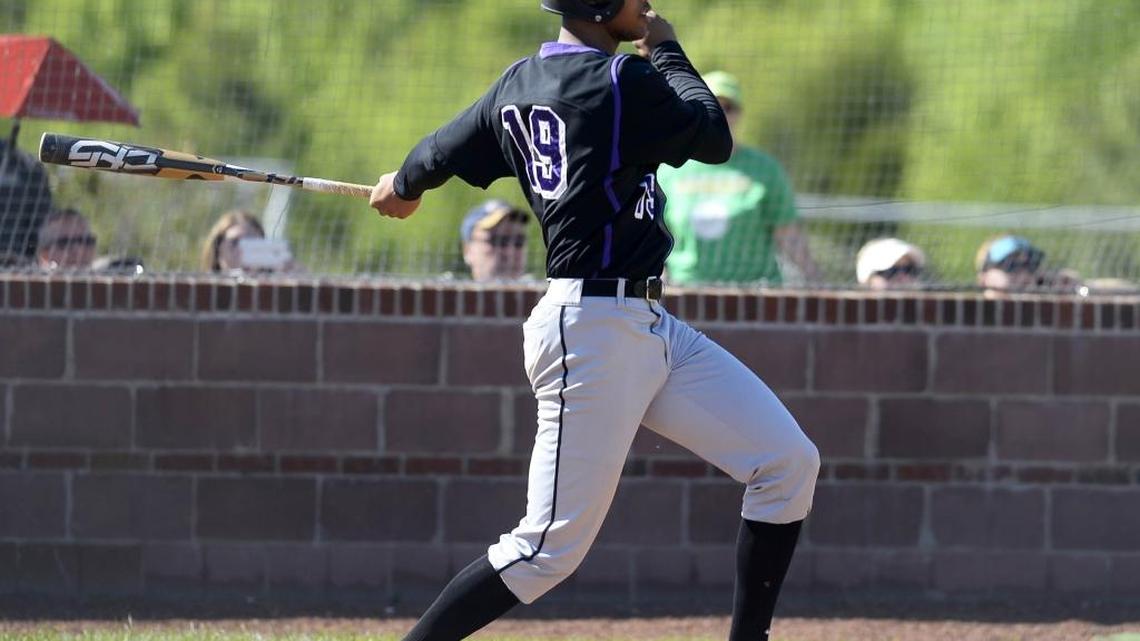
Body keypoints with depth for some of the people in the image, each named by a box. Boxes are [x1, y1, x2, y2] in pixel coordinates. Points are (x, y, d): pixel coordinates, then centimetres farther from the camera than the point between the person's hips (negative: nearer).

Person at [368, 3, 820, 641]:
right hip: (594, 331, -10)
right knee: (551, 546, -7)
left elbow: (439, 156, 21)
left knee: (789, 463, 5)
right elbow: (716, 139, -5)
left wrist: (402, 188, 43)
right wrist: (668, 53, 8)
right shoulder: (623, 81, -16)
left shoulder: (517, 85, 10)